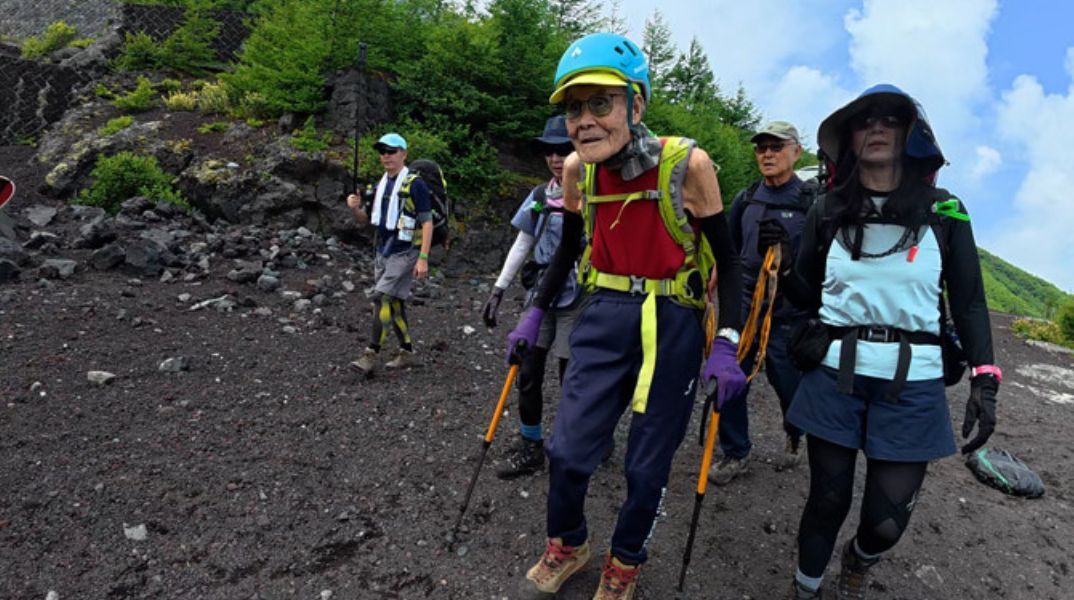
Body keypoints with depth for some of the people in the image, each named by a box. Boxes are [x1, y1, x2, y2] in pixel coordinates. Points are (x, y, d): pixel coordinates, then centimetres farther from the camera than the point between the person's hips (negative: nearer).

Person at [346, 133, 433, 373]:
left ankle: (371, 355, -11)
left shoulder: (415, 184, -9)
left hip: (405, 253, -8)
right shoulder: (381, 184, 13)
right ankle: (407, 352, 22)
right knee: (394, 303, 11)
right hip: (382, 252, 8)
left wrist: (423, 258, -20)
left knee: (382, 297, -15)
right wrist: (355, 207, -5)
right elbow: (366, 219, 18)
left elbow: (427, 222, -13)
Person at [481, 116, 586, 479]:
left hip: (576, 300, -4)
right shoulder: (539, 196, 7)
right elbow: (521, 245, 11)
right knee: (528, 372, 6)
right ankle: (529, 448, 23)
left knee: (571, 376, 6)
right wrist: (498, 290, 7)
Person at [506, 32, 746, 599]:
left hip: (671, 327, -3)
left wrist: (726, 344, -15)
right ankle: (566, 547, 36)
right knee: (566, 450, 5)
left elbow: (726, 260, -7)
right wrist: (534, 315, 10)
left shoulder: (687, 164, -16)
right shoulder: (577, 169, -4)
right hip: (603, 318, 3)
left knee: (646, 466, 9)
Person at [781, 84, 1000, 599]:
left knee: (886, 521, 3)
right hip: (834, 376, 0)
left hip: (911, 385, 0)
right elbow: (806, 296, 8)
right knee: (828, 500, 9)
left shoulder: (944, 212, 2)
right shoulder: (829, 211, 4)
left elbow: (969, 303, 5)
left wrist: (984, 380, -3)